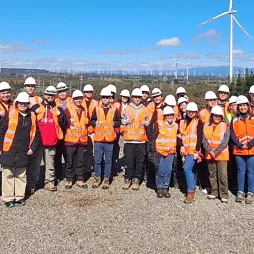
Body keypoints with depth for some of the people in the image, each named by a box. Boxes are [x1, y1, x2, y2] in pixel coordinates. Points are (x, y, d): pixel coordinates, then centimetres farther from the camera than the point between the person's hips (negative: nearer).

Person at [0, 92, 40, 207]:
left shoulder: (32, 116, 5)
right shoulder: (10, 114, -5)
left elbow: (36, 134, 10)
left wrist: (33, 148, 2)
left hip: (24, 152, 3)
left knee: (21, 175, 12)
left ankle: (19, 197, 23)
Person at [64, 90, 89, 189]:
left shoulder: (85, 110, 10)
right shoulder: (68, 110, -5)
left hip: (83, 140, 4)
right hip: (71, 140, -4)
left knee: (81, 162, 10)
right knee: (70, 162, 5)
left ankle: (80, 180, 20)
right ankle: (69, 180, 17)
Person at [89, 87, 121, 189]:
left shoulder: (114, 109, 2)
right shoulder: (96, 108, 4)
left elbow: (119, 121, 9)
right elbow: (92, 120, 12)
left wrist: (114, 124, -9)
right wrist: (95, 123, -8)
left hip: (109, 139, 0)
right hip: (98, 139, 1)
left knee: (108, 160, 7)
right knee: (97, 160, 4)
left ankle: (106, 179, 18)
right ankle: (97, 178, 19)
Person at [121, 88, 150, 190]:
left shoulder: (144, 109, 8)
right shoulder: (127, 108, 5)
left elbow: (148, 121, 15)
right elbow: (122, 121, 10)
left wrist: (145, 123, -7)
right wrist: (126, 121, -10)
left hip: (141, 139, 1)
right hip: (129, 139, -1)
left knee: (140, 161, 4)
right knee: (129, 160, 0)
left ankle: (136, 180, 14)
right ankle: (128, 179, 14)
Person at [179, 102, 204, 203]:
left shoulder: (199, 122, -1)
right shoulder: (183, 122, 15)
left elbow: (200, 137, -8)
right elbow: (180, 135, 12)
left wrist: (197, 150, -15)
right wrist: (181, 146, -4)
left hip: (194, 150, -6)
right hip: (186, 150, 6)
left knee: (187, 169, -16)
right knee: (191, 170, 14)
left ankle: (190, 192, -12)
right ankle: (193, 187, 26)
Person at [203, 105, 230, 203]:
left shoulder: (225, 126, -4)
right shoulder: (206, 126, 5)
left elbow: (225, 142, -10)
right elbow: (204, 140, 1)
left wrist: (216, 152, -15)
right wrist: (210, 151, -11)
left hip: (222, 154, -3)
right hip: (209, 154, 4)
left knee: (222, 175, -5)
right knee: (212, 174, 12)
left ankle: (224, 195, 4)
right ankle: (214, 192, 24)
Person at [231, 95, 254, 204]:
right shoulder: (235, 120, 7)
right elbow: (232, 135, 1)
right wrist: (239, 144, -11)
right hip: (238, 150, 1)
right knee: (241, 171, 7)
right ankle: (240, 192, 16)